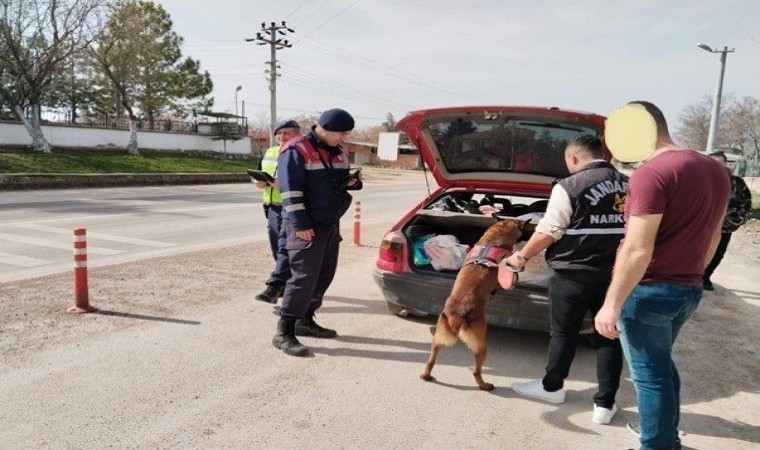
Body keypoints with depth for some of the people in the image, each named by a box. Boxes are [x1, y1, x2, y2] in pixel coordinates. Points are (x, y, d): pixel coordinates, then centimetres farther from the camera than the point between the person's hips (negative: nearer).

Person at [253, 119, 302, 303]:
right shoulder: (269, 153, 16)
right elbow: (259, 178, 23)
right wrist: (260, 182, -1)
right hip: (273, 208, 8)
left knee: (285, 248, -12)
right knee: (277, 248, 13)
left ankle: (275, 286, -14)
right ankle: (288, 283, 28)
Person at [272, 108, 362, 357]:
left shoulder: (338, 152, 14)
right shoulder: (296, 150, -11)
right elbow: (291, 190, -17)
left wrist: (352, 182, 1)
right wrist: (301, 224, -22)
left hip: (331, 224, 9)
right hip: (306, 226, -8)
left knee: (324, 275, 12)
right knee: (304, 277, -11)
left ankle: (305, 321, 26)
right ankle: (284, 333, -4)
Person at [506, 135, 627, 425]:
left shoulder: (570, 187, -12)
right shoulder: (628, 185, 7)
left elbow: (548, 232, -13)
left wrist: (522, 256, 0)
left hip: (573, 274, -5)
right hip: (616, 274, 5)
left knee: (563, 333, 12)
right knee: (610, 336, 12)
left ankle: (552, 387, 30)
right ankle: (605, 404, 17)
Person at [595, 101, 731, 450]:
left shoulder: (651, 174, -22)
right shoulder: (715, 170, 6)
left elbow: (637, 250, -25)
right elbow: (713, 235, 16)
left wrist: (611, 304, -19)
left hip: (650, 291, -9)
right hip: (689, 290, 9)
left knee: (649, 373, 6)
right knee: (662, 362, 26)